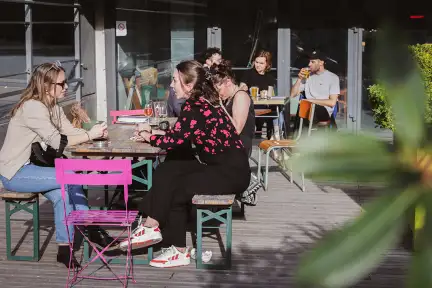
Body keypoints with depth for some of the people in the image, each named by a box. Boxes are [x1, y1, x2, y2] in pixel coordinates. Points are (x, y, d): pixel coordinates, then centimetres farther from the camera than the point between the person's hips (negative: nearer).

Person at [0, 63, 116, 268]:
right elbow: (57, 142, -27)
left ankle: (65, 248, -6)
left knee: (62, 193, -15)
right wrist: (90, 135, -20)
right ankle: (92, 230, -4)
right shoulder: (33, 107, -23)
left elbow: (70, 131, -1)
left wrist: (96, 132, -17)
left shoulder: (52, 106, 7)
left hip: (29, 167, 9)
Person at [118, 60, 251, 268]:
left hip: (232, 172, -9)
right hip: (218, 165, 9)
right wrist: (153, 131, 9)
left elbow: (173, 141, -17)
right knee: (167, 171, -2)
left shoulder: (196, 108, -20)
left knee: (177, 188, -9)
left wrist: (149, 137, 0)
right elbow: (178, 135, 15)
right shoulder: (199, 102, 8)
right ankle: (150, 226, -2)